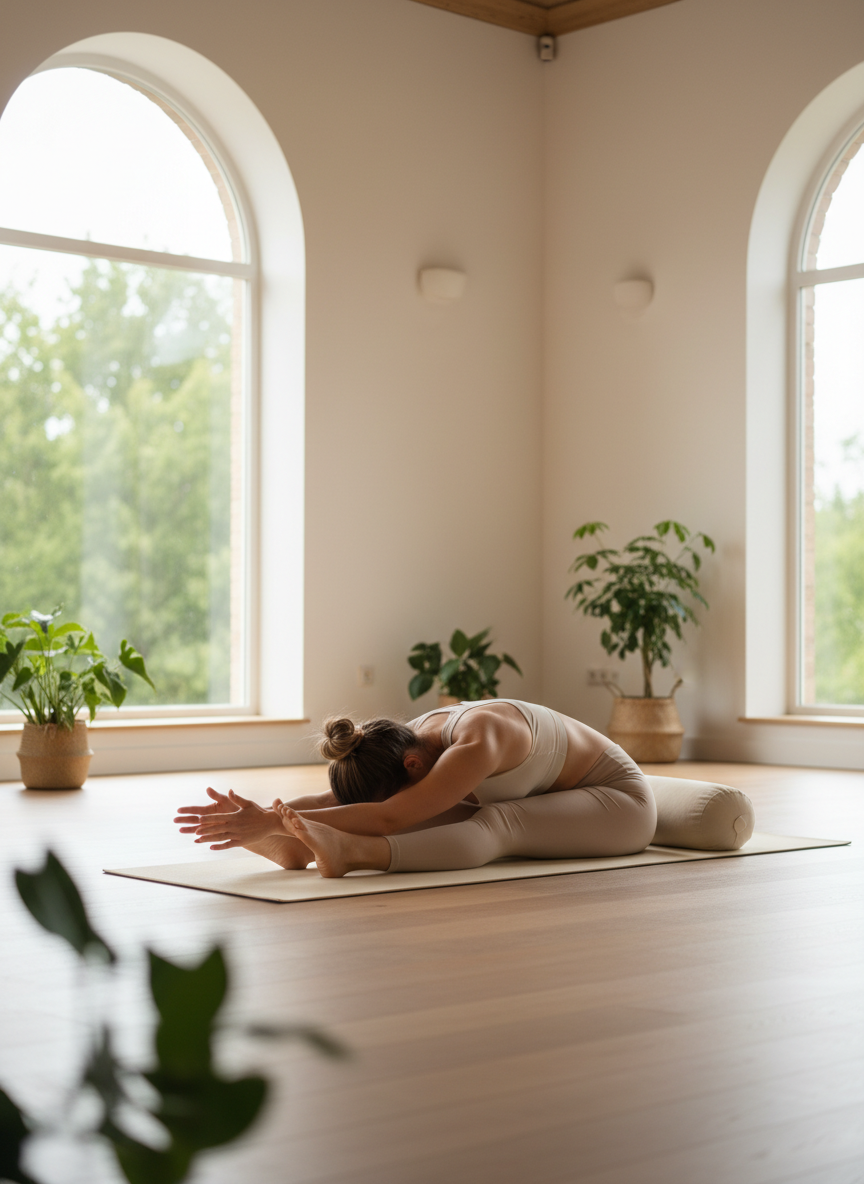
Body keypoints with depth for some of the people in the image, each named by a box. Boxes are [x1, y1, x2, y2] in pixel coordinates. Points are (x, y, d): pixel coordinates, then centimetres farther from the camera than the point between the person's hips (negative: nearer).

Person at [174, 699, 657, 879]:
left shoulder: (479, 743, -38)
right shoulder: (416, 739, -13)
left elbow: (390, 817, -44)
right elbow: (334, 798, -19)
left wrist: (276, 822, -49)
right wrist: (261, 821, -35)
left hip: (620, 800, -7)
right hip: (549, 804, 7)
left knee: (497, 823, -34)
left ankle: (355, 852, -55)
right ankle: (298, 847, -35)